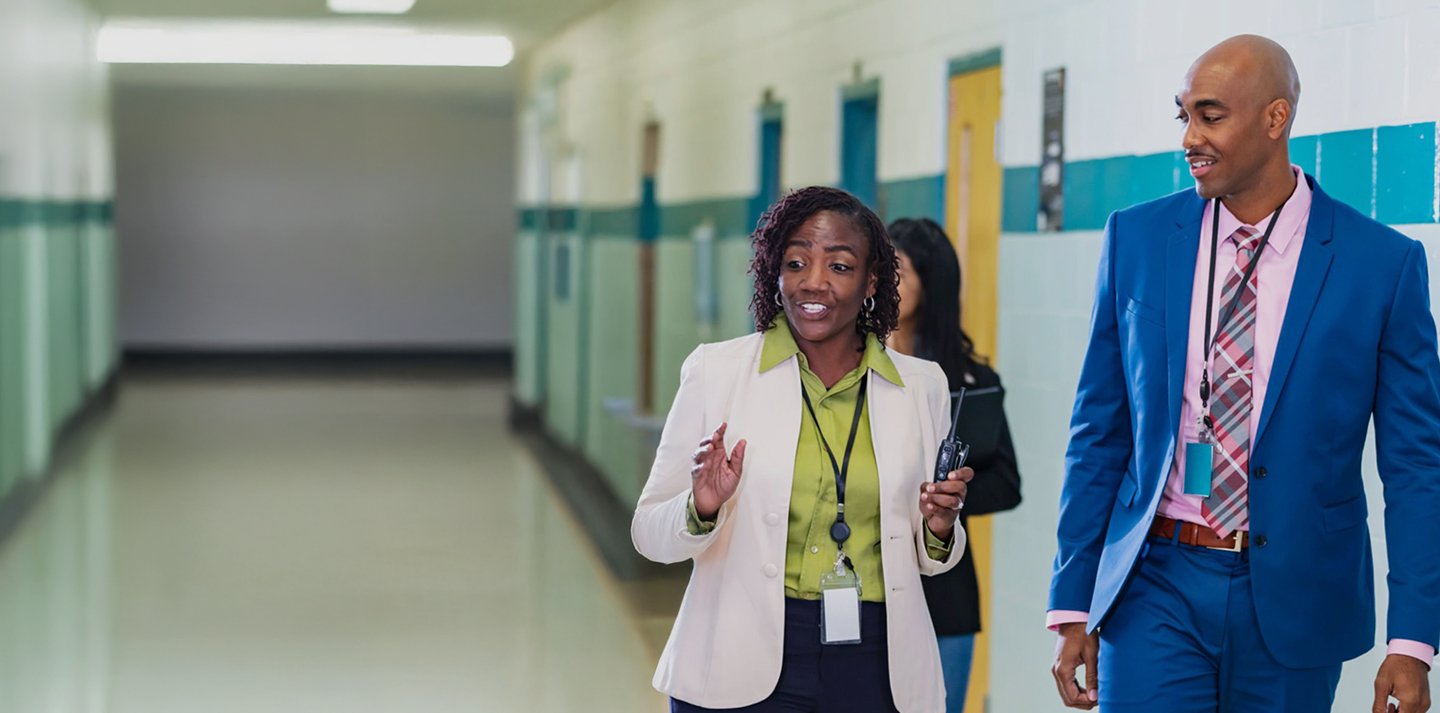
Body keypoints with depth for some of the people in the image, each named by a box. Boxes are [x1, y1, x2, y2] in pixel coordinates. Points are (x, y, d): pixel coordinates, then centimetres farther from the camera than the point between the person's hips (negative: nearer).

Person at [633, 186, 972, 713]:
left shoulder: (921, 386, 3)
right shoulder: (716, 371, -4)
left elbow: (922, 558, 13)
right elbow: (651, 532, -1)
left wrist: (938, 530, -8)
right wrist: (702, 510, -21)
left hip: (878, 668, 2)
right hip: (747, 668, -2)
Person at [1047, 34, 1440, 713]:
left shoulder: (1382, 262, -4)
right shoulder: (1137, 238, 3)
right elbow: (1099, 432, 6)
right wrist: (1073, 606, 3)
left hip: (1293, 597, -1)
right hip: (1157, 584, 1)